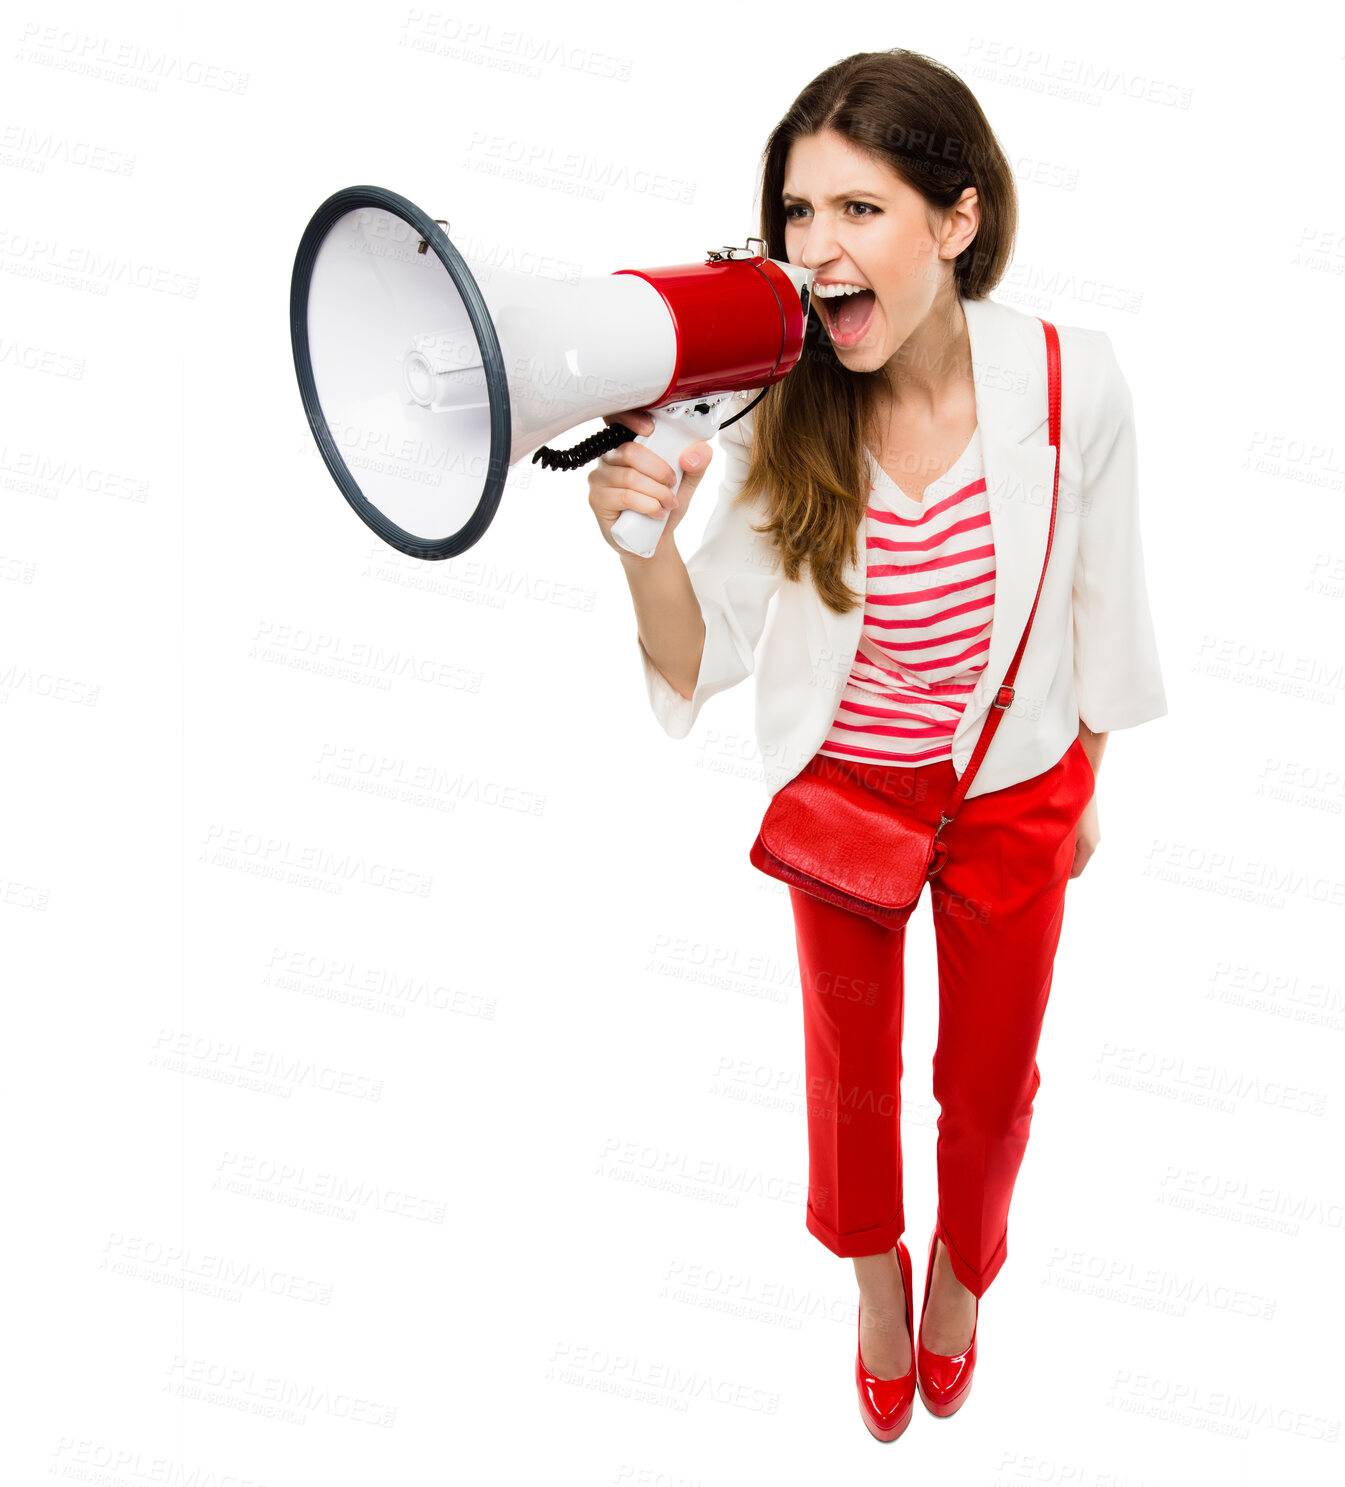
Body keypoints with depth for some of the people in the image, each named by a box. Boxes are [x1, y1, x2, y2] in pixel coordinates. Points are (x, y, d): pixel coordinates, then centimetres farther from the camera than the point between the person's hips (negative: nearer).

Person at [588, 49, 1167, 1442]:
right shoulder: (775, 412, -22)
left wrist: (1086, 787, 6)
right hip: (842, 792, 0)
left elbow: (1098, 597, -6)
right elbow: (702, 663, -18)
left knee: (988, 1086, 19)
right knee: (852, 1068, 21)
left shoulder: (1071, 381, -23)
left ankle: (962, 1272, 55)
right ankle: (875, 1278, 54)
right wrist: (648, 547, -39)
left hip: (1013, 794, 0)